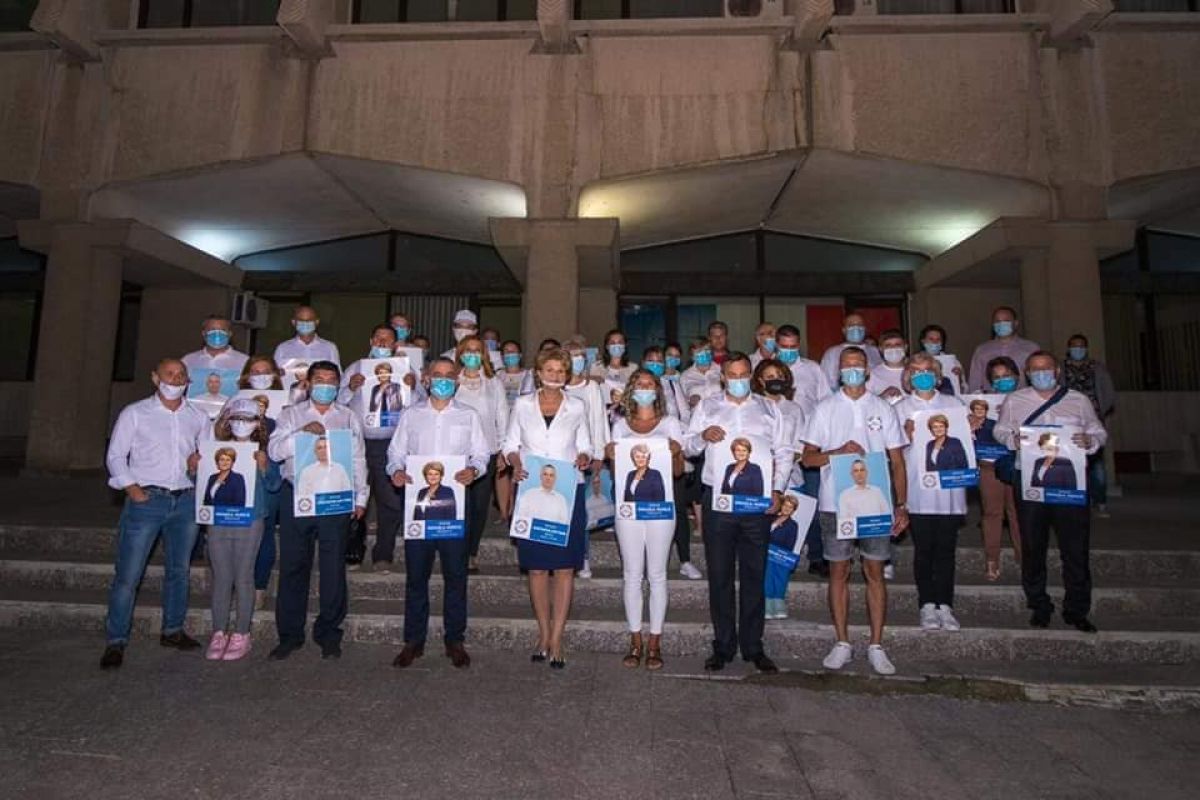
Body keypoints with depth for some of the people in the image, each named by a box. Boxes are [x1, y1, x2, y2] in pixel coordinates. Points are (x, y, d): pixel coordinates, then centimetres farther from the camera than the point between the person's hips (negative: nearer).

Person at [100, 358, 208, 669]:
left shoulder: (198, 417, 11)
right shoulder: (135, 413, 2)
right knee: (128, 574, -3)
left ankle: (173, 630, 25)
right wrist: (132, 489, -11)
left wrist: (200, 459, -1)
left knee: (179, 570, 12)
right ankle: (116, 641, 9)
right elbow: (115, 456, 1)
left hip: (185, 501, 4)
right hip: (146, 500, -3)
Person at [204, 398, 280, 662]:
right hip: (218, 520, 2)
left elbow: (274, 485, -6)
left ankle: (241, 635, 14)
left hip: (250, 522, -2)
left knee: (243, 578, 4)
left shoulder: (263, 452, 1)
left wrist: (264, 467, -22)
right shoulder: (217, 449, 5)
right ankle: (219, 633, 18)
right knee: (220, 578, 7)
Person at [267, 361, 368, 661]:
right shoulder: (291, 414, 11)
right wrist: (301, 432, -14)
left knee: (333, 568, 2)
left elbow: (358, 460, 10)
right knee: (293, 567, 5)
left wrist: (360, 498, 5)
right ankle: (290, 634, 17)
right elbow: (274, 450, -1)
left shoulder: (348, 417, 13)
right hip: (296, 495, 0)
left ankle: (328, 633, 14)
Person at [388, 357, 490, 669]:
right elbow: (396, 451, 10)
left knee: (455, 573, 4)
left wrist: (473, 470, -15)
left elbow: (481, 453, 5)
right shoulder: (411, 415, 12)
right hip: (417, 499, 1)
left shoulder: (469, 416, 9)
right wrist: (396, 470, -10)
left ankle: (455, 641, 17)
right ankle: (413, 641, 18)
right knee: (416, 572, 6)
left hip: (455, 499, 0)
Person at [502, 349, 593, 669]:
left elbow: (585, 446, 12)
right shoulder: (522, 405, 7)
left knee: (564, 568, -2)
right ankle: (543, 634, 20)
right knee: (536, 567, 5)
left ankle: (556, 640, 7)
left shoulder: (577, 407, 7)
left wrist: (584, 458, -9)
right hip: (532, 491, 0)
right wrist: (516, 465, -9)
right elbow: (511, 444, 10)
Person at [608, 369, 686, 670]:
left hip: (660, 507, -1)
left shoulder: (670, 424, 8)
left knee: (657, 575, 2)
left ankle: (655, 643, 12)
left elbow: (678, 471, 5)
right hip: (628, 507, 1)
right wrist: (610, 455, -7)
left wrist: (677, 453, -14)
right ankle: (635, 642, 14)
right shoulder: (620, 425, 12)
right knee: (632, 575, 4)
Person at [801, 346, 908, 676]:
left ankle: (876, 646, 15)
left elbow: (897, 462, 7)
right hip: (835, 504, 0)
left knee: (875, 571, 4)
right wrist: (839, 451, -16)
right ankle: (842, 643, 17)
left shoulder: (883, 409, 8)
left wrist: (901, 505, -1)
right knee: (839, 571, 6)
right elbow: (808, 457, 2)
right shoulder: (825, 408, 5)